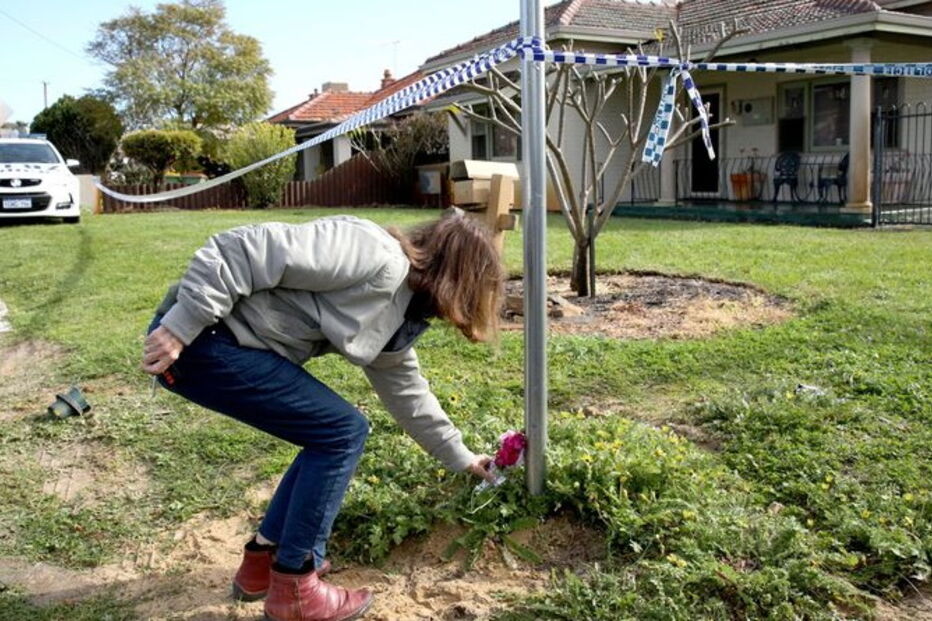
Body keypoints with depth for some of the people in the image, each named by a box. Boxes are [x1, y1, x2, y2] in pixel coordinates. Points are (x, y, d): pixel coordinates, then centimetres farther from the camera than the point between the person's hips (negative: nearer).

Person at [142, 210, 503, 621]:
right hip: (201, 335, -10)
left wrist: (460, 457, 35)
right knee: (343, 432, -6)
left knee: (332, 436, 13)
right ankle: (293, 587, 6)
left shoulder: (394, 318, 13)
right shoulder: (379, 257, -18)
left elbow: (406, 391, 27)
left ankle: (263, 559, 25)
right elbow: (251, 250, -23)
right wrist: (180, 327, -23)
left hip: (232, 346, 10)